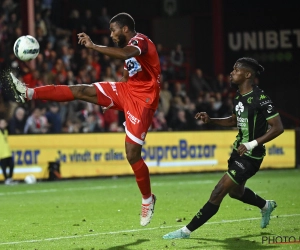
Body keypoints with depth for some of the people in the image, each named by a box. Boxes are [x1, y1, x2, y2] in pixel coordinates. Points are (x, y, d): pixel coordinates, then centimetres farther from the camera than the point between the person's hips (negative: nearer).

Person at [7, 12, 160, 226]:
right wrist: (111, 99, 19)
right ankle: (29, 93, -7)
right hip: (126, 91, 9)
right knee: (80, 91, -5)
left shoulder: (141, 41, -16)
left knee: (132, 155, -9)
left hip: (142, 100, -9)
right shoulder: (131, 46, 13)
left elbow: (127, 54, -40)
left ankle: (148, 200, 9)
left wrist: (93, 46, -41)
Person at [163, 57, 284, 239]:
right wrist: (210, 120, 6)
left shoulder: (260, 99, -21)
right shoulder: (239, 96, 5)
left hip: (251, 156, -10)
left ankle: (187, 231, -5)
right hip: (239, 151, 10)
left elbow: (278, 128, -23)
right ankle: (266, 206, 55)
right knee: (235, 192, 28)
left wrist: (253, 143, -28)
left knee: (218, 193, -10)